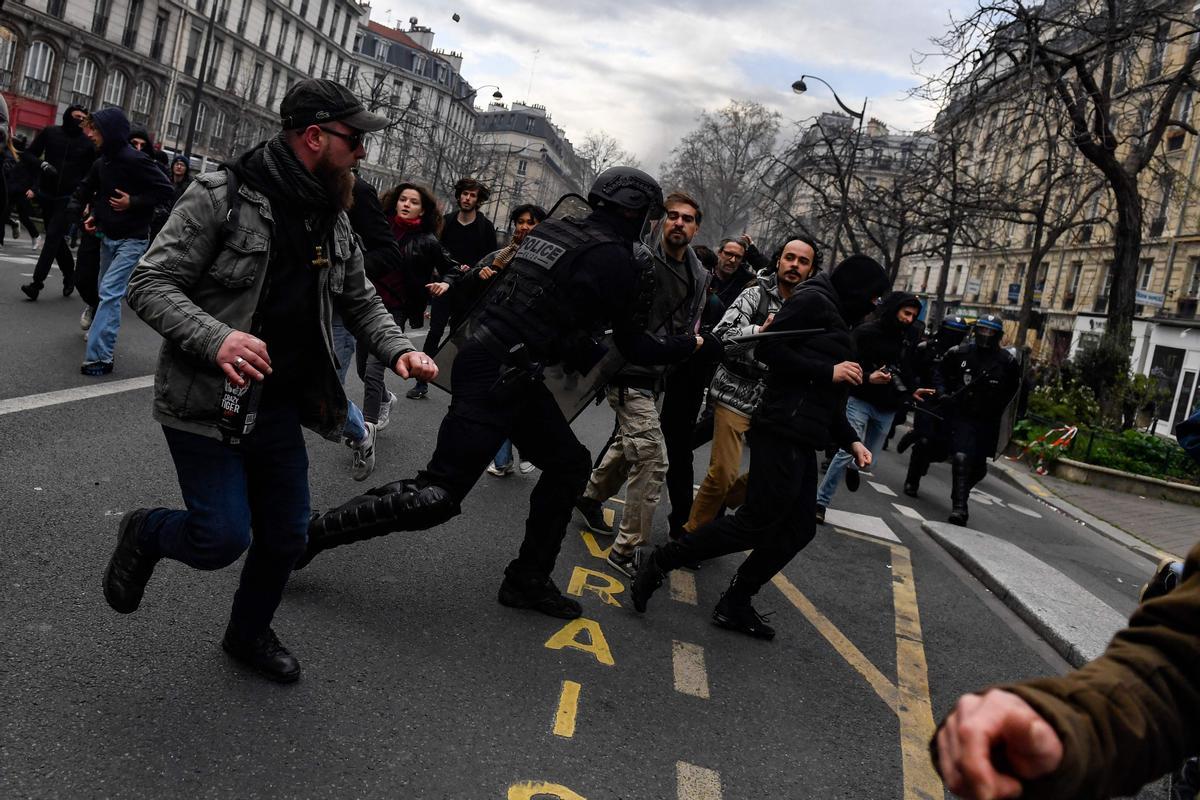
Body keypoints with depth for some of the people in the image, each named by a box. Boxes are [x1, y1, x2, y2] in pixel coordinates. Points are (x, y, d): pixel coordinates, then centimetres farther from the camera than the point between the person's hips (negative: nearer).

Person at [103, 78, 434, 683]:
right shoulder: (221, 196, -15)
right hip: (207, 402, -6)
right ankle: (145, 533, 25)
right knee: (224, 537, -10)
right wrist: (215, 338, -33)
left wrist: (397, 349, -4)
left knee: (286, 535, 13)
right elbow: (149, 283, -16)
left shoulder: (334, 221, 5)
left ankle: (249, 635, 39)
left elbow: (360, 301, 15)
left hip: (280, 406, 7)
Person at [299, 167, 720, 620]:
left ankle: (528, 581, 24)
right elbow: (635, 348, -2)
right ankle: (307, 535, 0)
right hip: (495, 379, -10)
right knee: (436, 497, -7)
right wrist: (697, 344, 14)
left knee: (570, 464, 17)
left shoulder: (551, 231, 13)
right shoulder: (618, 263, -10)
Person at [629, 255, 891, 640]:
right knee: (756, 523, -11)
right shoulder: (813, 301, -5)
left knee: (798, 529, 9)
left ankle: (735, 605, 16)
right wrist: (828, 371, -14)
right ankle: (657, 562, -2)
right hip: (784, 432, -10)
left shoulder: (834, 319, 24)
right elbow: (768, 347, -17)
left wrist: (850, 441, 14)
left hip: (801, 441, 10)